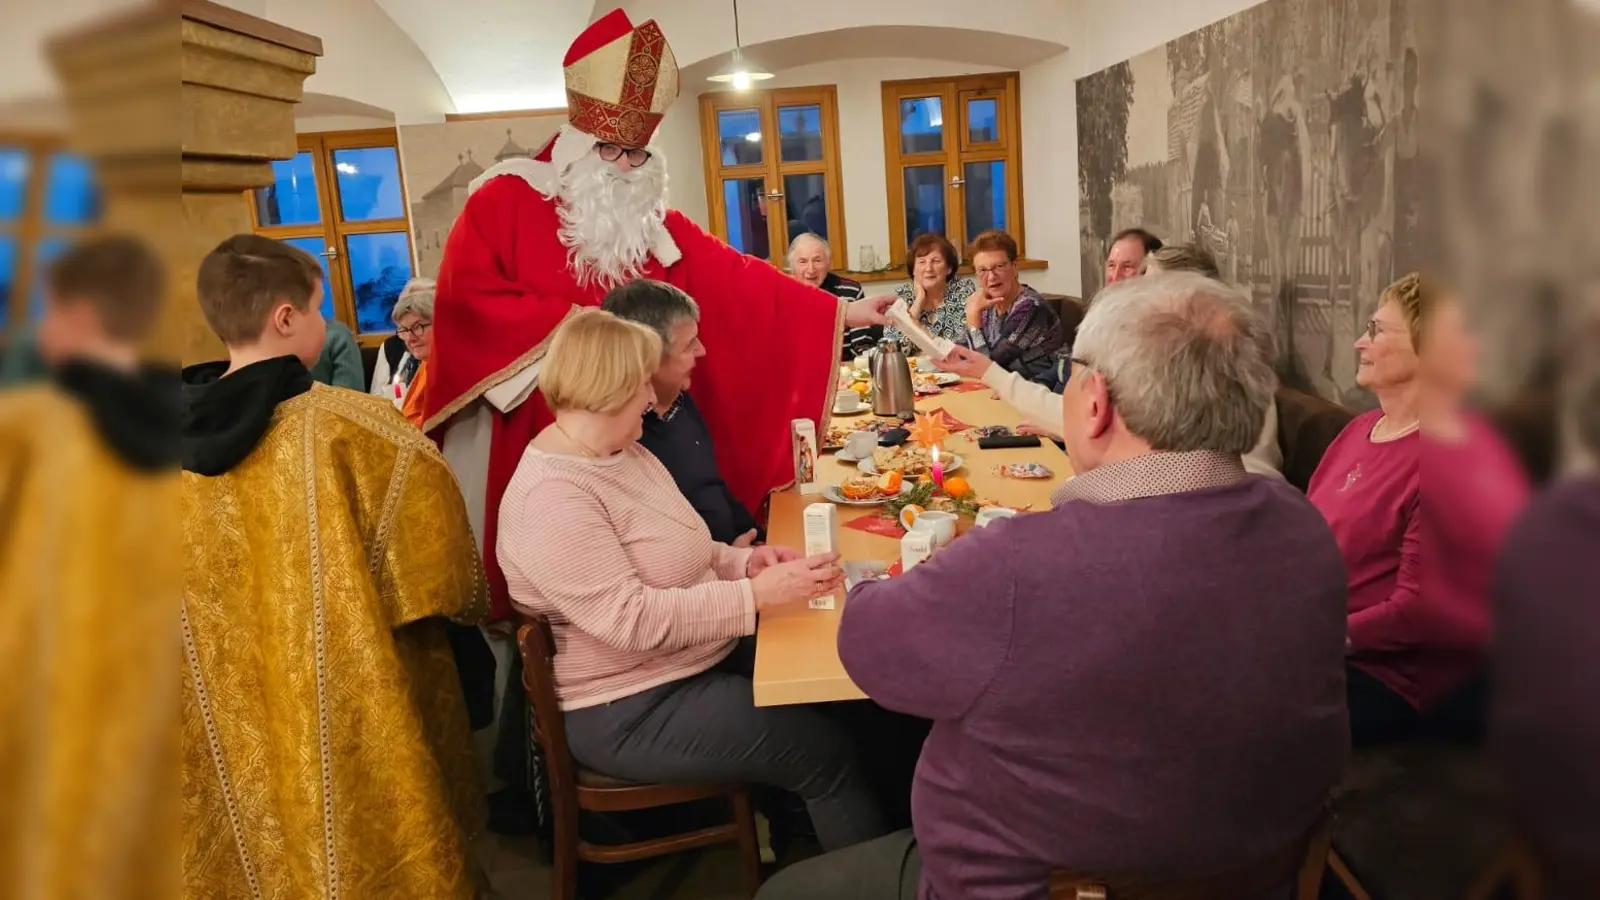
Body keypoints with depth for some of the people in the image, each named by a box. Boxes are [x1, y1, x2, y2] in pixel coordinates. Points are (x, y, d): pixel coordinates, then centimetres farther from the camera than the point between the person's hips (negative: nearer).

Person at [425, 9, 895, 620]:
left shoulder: (654, 223, 11)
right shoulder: (504, 201, -2)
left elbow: (736, 280, 4)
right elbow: (466, 298, -12)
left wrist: (840, 312, -5)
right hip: (524, 436, -4)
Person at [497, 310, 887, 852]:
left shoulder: (624, 453, 5)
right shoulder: (551, 498, -25)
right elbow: (632, 618, -30)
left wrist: (742, 562, -4)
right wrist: (757, 594, -29)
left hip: (707, 656, 9)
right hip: (631, 709, -9)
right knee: (824, 752, -13)